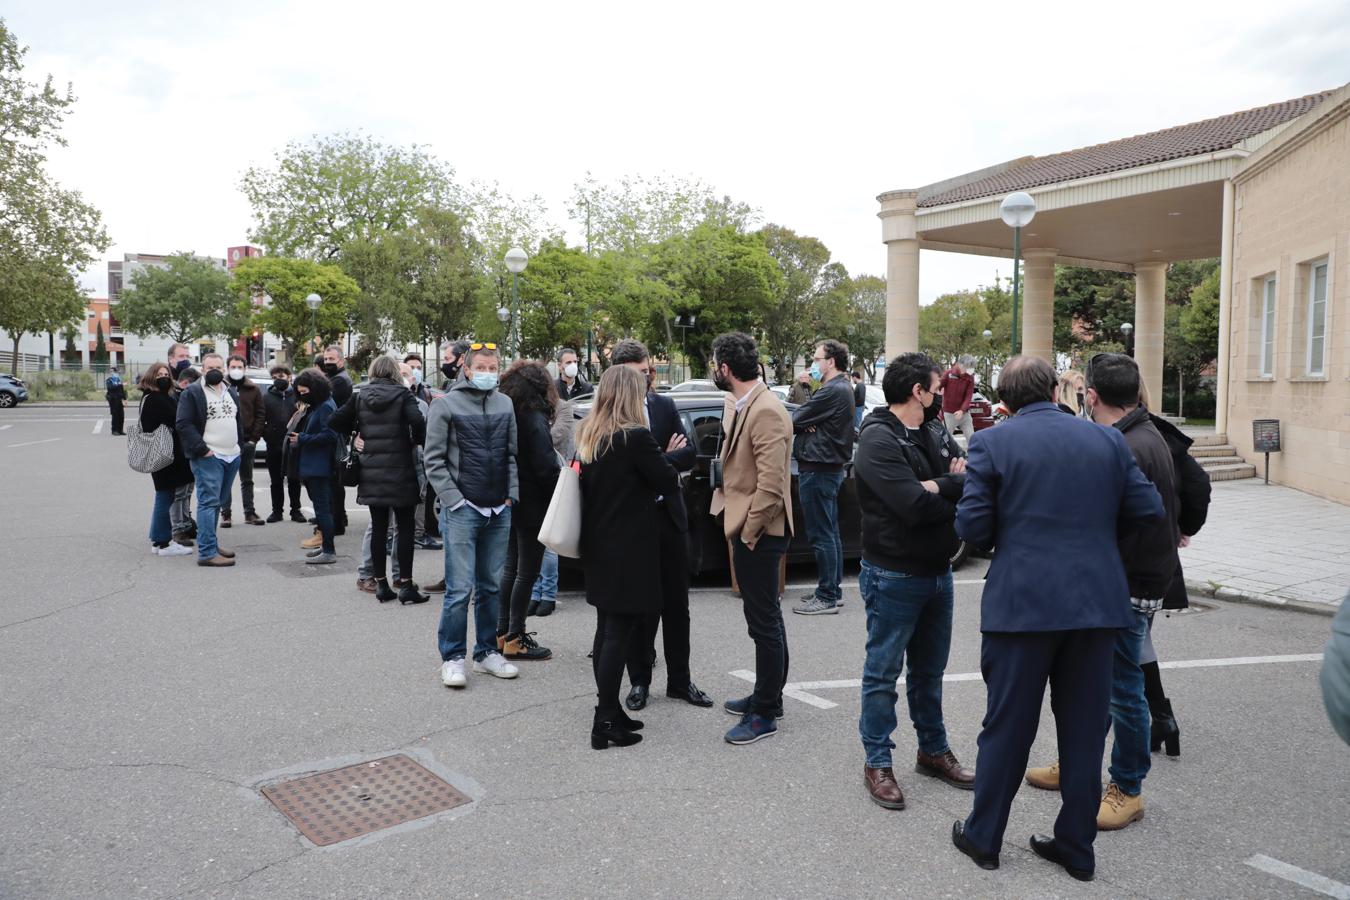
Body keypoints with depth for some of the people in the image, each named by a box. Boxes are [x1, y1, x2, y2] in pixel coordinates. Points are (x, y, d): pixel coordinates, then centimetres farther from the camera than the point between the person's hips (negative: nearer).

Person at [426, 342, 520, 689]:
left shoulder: (505, 404, 10)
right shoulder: (447, 404, -4)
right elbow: (434, 459, -5)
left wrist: (511, 495, 4)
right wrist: (454, 500, -10)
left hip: (499, 511, 5)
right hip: (462, 510, -5)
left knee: (491, 586, 12)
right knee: (460, 589, -6)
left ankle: (487, 652, 22)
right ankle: (452, 658, 6)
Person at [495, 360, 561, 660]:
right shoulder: (535, 420, -16)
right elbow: (546, 468, -19)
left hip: (509, 503, 8)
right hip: (532, 505, -8)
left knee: (510, 568, 16)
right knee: (527, 572, 0)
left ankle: (502, 633, 22)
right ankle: (514, 639, 4)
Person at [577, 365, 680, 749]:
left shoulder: (587, 436, 6)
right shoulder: (636, 436, -18)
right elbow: (669, 481, -11)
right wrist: (669, 467, 10)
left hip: (599, 545, 8)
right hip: (629, 549, -8)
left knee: (607, 630, 14)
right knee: (620, 633, -3)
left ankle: (609, 710, 22)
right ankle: (605, 722, 0)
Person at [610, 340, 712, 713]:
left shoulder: (665, 407, 4)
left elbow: (689, 454, -2)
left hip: (669, 516, 4)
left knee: (676, 604, 11)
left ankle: (679, 680, 24)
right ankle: (640, 680, 22)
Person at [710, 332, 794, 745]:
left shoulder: (767, 412, -20)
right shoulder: (737, 405, 9)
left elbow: (771, 484, -24)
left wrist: (747, 533, -17)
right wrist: (737, 526, 10)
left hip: (759, 533, -10)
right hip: (746, 528, 10)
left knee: (764, 622, 1)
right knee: (765, 618, 20)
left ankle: (765, 714, 12)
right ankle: (766, 696, 34)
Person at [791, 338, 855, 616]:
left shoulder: (833, 391, -19)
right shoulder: (842, 389, 16)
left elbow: (795, 420, -18)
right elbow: (808, 418, 11)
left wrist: (800, 422, 4)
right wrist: (805, 423, -10)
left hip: (818, 470, -11)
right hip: (830, 467, 11)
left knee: (821, 535, -5)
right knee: (830, 532, 16)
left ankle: (828, 597, 0)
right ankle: (832, 589, 25)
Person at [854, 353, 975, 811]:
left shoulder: (926, 435, 11)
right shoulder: (879, 439, -17)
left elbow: (969, 481, 3)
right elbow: (915, 506, -27)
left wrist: (938, 486, -16)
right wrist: (953, 486, -11)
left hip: (936, 571, 8)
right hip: (894, 577, -8)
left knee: (929, 671, 20)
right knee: (883, 673, 5)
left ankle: (933, 750, 34)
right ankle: (877, 763, 16)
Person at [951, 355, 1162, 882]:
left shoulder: (991, 443, -6)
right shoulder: (1108, 440, 5)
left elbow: (971, 528, -9)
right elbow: (1149, 510, 5)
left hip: (1021, 603, -3)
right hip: (1097, 602, 3)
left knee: (1006, 726, 9)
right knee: (1084, 729, 14)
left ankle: (983, 838, 22)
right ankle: (1076, 847, 24)